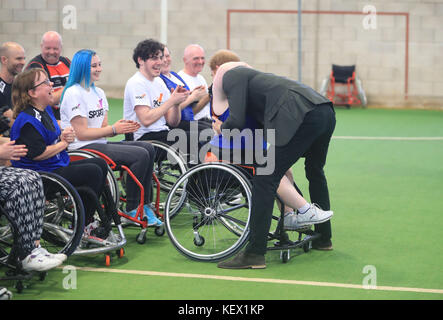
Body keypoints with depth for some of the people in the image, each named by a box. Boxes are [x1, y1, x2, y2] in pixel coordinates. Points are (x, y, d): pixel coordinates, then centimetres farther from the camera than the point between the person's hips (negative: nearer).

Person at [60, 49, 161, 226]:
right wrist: (113, 129, -14)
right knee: (140, 155, -20)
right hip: (82, 149, -9)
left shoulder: (98, 92, 17)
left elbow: (103, 127, 13)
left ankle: (144, 206, -5)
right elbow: (81, 133, -16)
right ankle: (131, 210, -11)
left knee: (148, 148, -5)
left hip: (99, 144, 9)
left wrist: (123, 127, -7)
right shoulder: (74, 94, -12)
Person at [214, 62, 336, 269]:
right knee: (315, 172, 32)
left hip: (303, 117, -10)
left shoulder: (232, 76, 8)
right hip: (326, 112, 10)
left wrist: (220, 129, 19)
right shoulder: (254, 77, 34)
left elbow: (236, 122, -2)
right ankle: (323, 238, 49)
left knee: (264, 180, -6)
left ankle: (255, 254, -8)